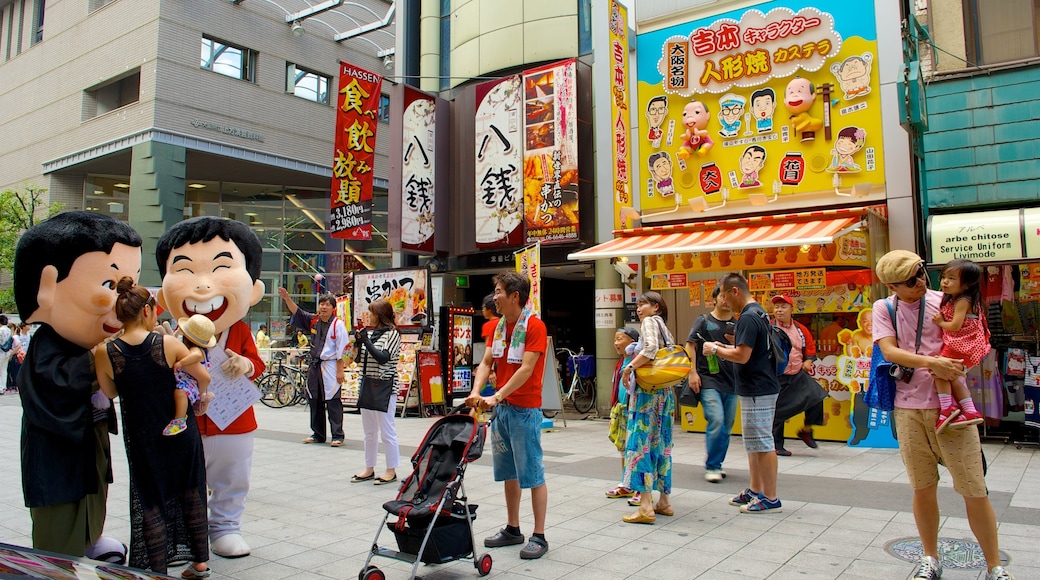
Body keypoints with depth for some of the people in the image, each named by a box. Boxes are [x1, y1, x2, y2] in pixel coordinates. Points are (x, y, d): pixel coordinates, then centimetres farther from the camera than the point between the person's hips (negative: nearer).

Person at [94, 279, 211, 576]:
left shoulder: (105, 353, -11)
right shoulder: (168, 343, -13)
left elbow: (110, 393, 5)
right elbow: (204, 378, -5)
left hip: (142, 437, 0)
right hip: (182, 430, 0)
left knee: (150, 500, 12)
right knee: (191, 493, 15)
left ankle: (159, 571, 17)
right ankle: (200, 561, 25)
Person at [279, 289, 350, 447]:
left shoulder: (338, 325, -9)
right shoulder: (314, 321, 9)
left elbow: (341, 350, -11)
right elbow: (296, 312, 9)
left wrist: (340, 371, -13)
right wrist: (286, 298, -7)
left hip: (330, 366, -7)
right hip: (314, 366, 7)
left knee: (333, 402, -5)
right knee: (314, 401, 13)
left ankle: (337, 435, 2)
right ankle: (318, 434, 24)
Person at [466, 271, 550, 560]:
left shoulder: (535, 326, -13)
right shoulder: (499, 326, 11)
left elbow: (526, 369, -21)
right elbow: (486, 363, 6)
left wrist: (497, 396, -26)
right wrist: (476, 392, -10)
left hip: (525, 409, -8)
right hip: (501, 407, 8)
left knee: (532, 473, 0)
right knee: (509, 472, 15)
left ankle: (539, 536, 9)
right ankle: (512, 529, 27)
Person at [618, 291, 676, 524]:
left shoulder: (649, 322, -4)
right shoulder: (664, 328, 20)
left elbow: (650, 348, -22)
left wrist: (629, 367, -15)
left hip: (647, 391, -9)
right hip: (665, 391, 9)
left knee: (640, 443, -9)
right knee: (661, 444, 13)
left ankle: (646, 507, -12)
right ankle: (664, 501, 18)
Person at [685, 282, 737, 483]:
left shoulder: (737, 325, 11)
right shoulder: (704, 321, 1)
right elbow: (690, 346, -2)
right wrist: (692, 372, -11)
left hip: (731, 381, 5)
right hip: (708, 380, -5)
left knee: (727, 426, 9)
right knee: (716, 421, -17)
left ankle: (716, 464, 24)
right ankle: (711, 466, -4)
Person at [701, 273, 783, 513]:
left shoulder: (748, 317, -19)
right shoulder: (758, 312, 14)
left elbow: (742, 356, -23)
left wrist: (715, 350, -10)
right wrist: (724, 347, 11)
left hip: (757, 391, -11)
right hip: (759, 388, 11)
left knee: (762, 443, -3)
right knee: (754, 442, 17)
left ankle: (770, 499, 5)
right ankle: (755, 491, 26)